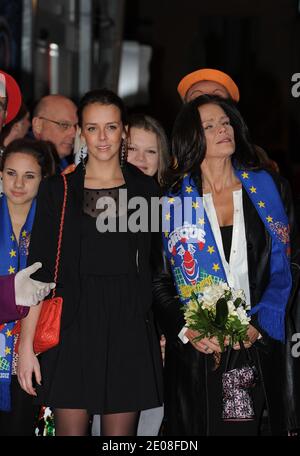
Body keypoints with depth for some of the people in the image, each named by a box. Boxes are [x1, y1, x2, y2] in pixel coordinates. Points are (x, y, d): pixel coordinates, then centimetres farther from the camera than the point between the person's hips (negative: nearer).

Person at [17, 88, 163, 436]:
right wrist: (26, 344, -7)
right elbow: (39, 271, 0)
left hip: (128, 326, 1)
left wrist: (161, 329, 1)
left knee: (121, 434, 3)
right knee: (70, 430, 0)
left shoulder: (145, 189, 7)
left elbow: (153, 267, 9)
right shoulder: (58, 189, 3)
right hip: (73, 325, -1)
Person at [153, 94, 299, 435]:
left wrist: (260, 324, -10)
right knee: (200, 426, 5)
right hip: (196, 352, -1)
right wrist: (186, 330, -11)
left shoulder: (269, 189, 5)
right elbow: (157, 280, 4)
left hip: (260, 346, 1)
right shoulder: (172, 201, 3)